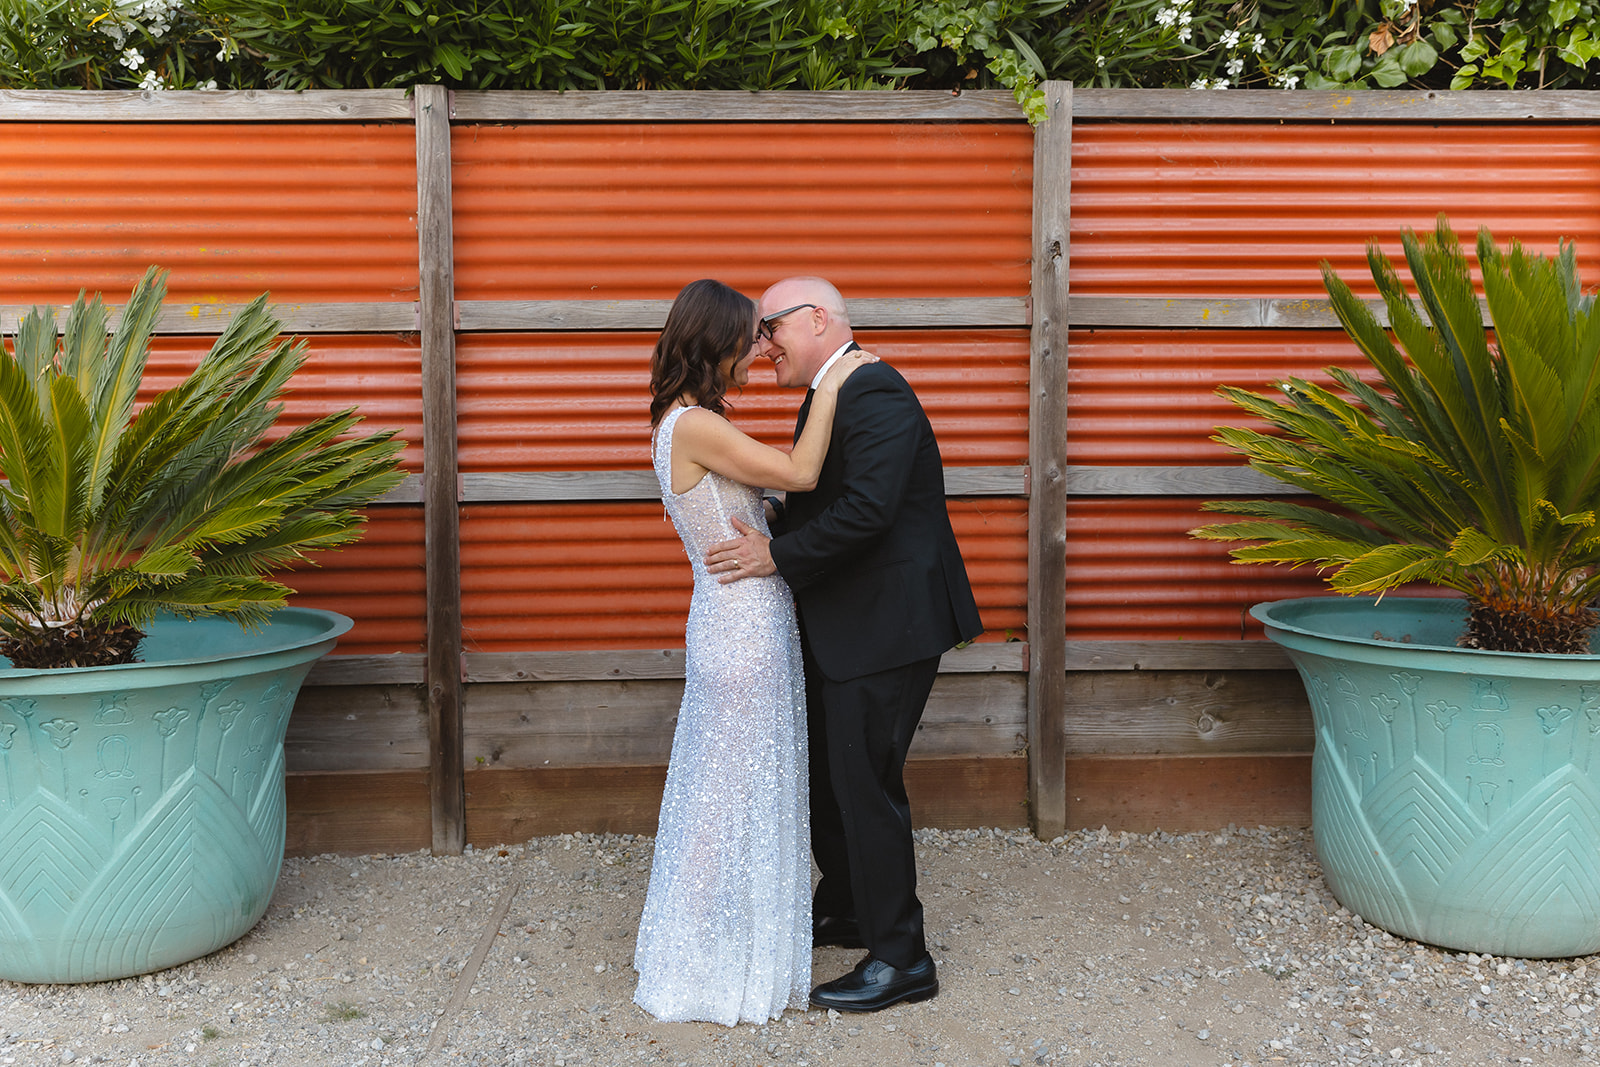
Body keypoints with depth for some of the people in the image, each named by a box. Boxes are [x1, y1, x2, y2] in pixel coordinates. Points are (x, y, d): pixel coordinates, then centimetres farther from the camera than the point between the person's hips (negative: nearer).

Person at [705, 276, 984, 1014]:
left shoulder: (875, 395, -18)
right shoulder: (829, 398, 14)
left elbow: (867, 508, -28)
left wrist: (778, 556, -20)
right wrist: (767, 546, 0)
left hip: (887, 626, -10)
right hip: (842, 627, 10)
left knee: (864, 782, -4)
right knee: (825, 771, 20)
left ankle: (900, 958, 9)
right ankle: (843, 910, 39)